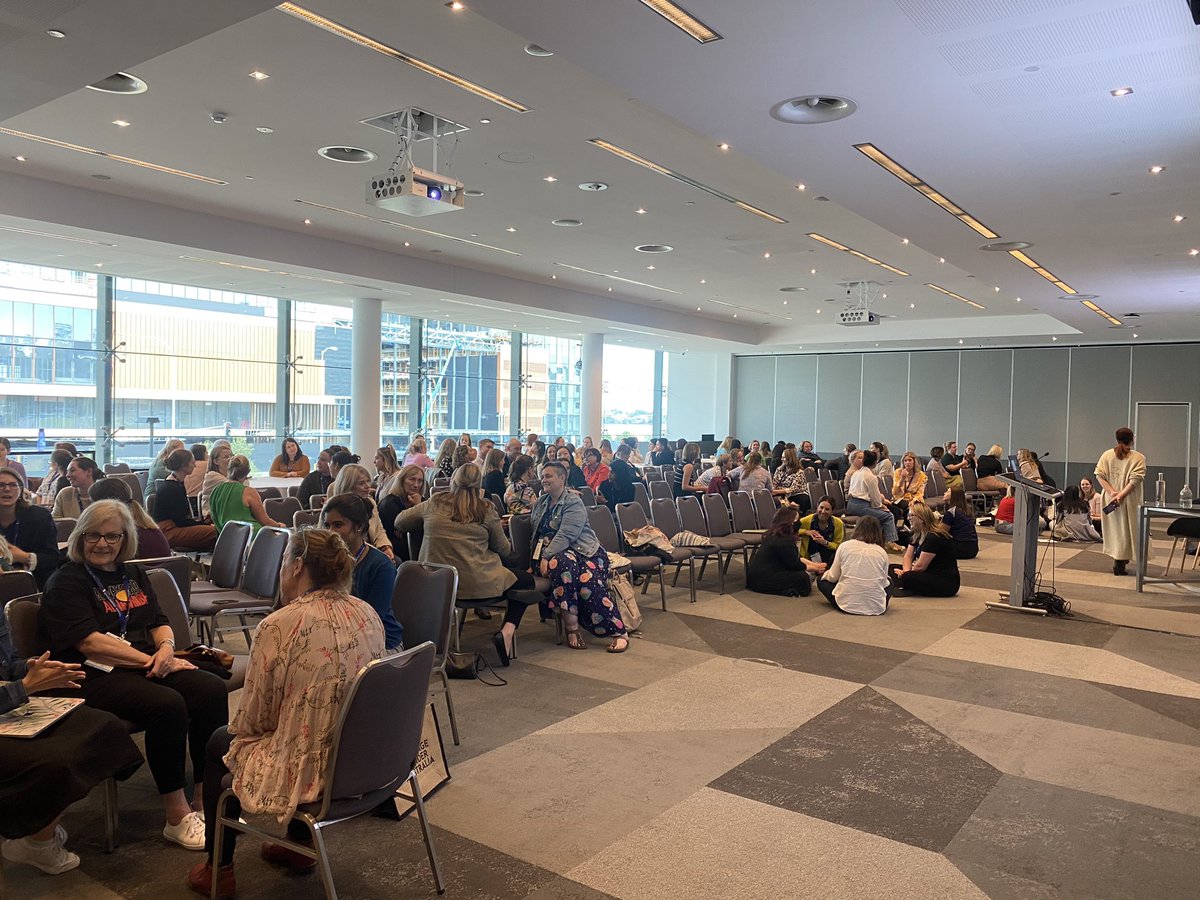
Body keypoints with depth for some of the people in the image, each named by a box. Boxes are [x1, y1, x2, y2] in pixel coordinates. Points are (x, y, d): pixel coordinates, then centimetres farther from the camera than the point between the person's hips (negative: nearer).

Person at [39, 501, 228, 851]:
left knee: (213, 690, -20)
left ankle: (207, 798, -12)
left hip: (147, 666, 7)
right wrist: (149, 659, -18)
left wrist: (166, 646, -6)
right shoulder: (66, 582, -1)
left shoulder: (132, 576, 20)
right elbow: (88, 641, -13)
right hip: (96, 677, -6)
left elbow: (160, 622, 19)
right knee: (167, 705, -33)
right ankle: (176, 818, -20)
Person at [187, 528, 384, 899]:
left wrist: (234, 728, 11)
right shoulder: (367, 614, -4)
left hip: (312, 771, -6)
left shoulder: (279, 626, -21)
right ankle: (299, 846, 42)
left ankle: (218, 870, 34)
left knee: (220, 743, 23)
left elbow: (253, 720, -10)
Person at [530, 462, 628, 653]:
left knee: (589, 582, -34)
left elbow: (566, 535, -16)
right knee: (562, 564, -36)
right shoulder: (540, 503, 22)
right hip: (555, 554, 4)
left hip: (583, 550, -3)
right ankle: (571, 628, -34)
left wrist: (546, 556, -23)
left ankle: (619, 632, -21)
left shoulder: (573, 502, -3)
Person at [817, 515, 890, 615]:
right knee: (889, 581, 34)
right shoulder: (882, 552, 0)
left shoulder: (845, 546, -2)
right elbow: (883, 582, 7)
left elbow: (833, 577, 2)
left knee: (821, 580, 23)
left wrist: (825, 572, 26)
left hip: (846, 604, -3)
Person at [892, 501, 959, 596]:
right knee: (892, 569, 5)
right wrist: (906, 571, -14)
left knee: (907, 579, -34)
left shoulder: (934, 537, -20)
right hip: (929, 575, 10)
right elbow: (908, 556, 6)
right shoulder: (918, 535, 11)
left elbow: (920, 566, -21)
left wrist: (906, 574, -7)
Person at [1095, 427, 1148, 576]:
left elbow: (1099, 475, -5)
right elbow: (1134, 480, -17)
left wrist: (1112, 492, -9)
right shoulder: (1138, 458, -8)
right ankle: (1119, 563, -1)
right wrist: (1121, 495, -18)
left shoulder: (1106, 455, 2)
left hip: (1110, 498, 4)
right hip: (1129, 500, -4)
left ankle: (1121, 559, 26)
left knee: (1115, 526, 16)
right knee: (1125, 528, 2)